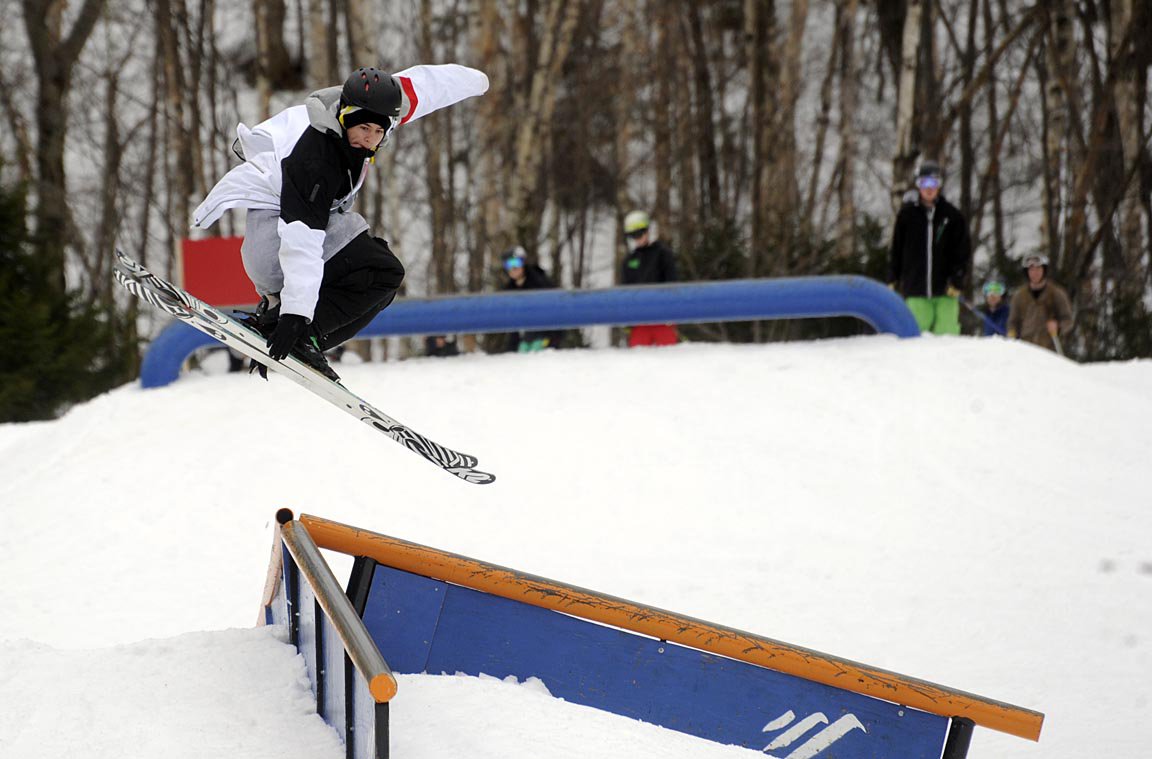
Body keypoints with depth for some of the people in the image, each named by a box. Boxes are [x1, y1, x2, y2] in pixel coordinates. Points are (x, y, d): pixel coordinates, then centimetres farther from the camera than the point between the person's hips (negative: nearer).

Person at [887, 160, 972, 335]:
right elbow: (896, 249, 12)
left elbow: (963, 251, 6)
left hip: (945, 290, 0)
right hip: (915, 291, 0)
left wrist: (956, 280, -4)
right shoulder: (907, 214, 6)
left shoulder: (952, 215, 5)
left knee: (946, 334, -5)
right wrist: (893, 280, 8)